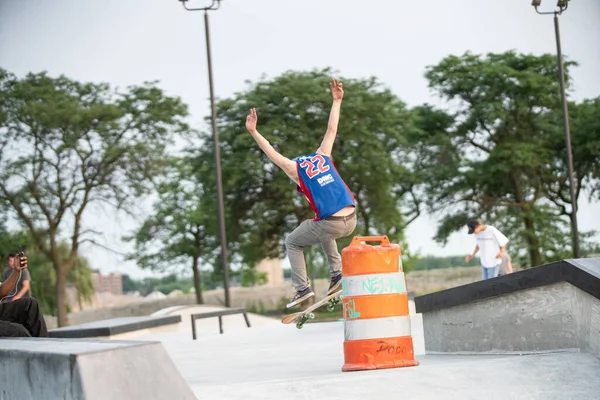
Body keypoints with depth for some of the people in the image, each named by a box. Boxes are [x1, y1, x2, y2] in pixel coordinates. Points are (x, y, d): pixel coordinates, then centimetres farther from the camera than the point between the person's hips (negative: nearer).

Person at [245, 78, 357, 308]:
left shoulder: (295, 170, 3)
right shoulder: (323, 156, 15)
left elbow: (272, 153, -6)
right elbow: (331, 130, 23)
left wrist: (254, 132, -4)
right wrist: (337, 101, 30)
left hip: (331, 224, -6)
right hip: (351, 221, 6)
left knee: (292, 243, 19)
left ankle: (302, 288, 9)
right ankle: (336, 273, 26)